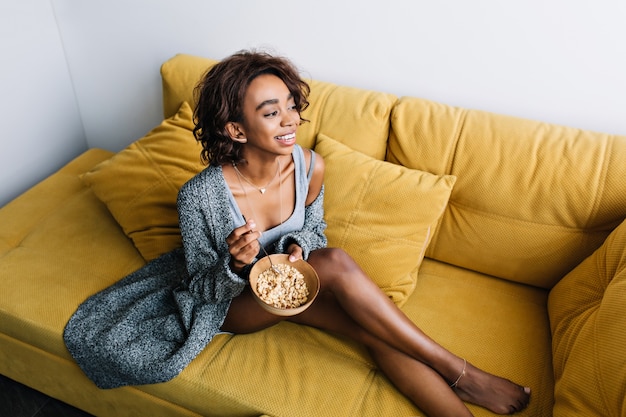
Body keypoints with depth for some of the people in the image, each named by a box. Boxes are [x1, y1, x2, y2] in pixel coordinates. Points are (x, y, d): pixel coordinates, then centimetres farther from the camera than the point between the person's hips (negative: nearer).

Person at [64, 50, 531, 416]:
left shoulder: (310, 166, -16)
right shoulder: (200, 195, -27)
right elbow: (205, 289, -14)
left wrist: (298, 248, -19)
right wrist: (236, 266, -37)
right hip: (233, 301, -3)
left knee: (375, 329, -26)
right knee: (335, 263, -32)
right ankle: (457, 372, -19)